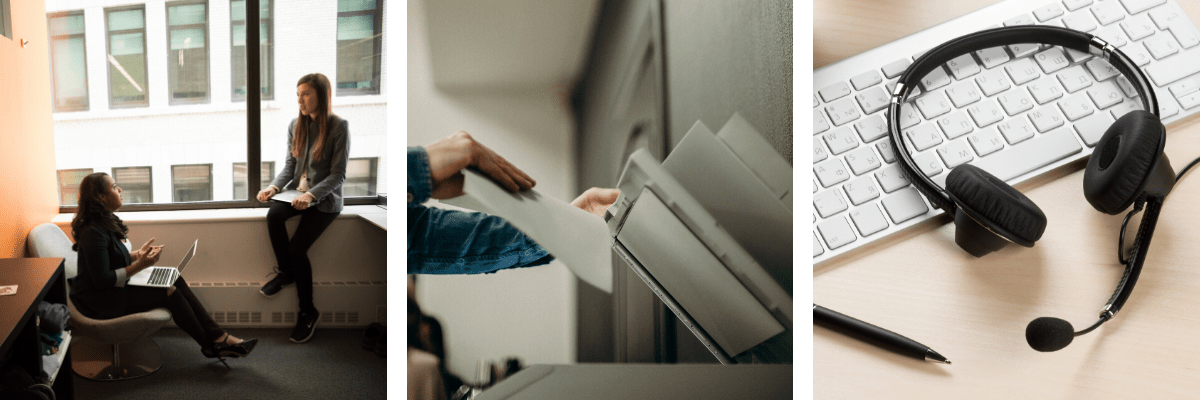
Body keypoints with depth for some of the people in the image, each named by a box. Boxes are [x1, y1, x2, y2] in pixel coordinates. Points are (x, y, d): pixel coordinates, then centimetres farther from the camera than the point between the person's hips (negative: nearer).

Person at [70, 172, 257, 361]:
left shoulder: (107, 221, 8)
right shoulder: (94, 232, -24)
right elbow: (102, 280, -24)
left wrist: (138, 254, 3)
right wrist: (140, 265, -23)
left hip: (117, 286, 10)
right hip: (99, 299, -10)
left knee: (177, 281, -7)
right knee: (170, 292, -19)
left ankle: (218, 336, -12)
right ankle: (212, 345, -6)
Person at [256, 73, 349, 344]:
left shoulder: (339, 127, -11)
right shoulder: (296, 126, 6)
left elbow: (338, 174, -13)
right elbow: (290, 165, 9)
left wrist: (312, 195, -26)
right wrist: (274, 187, -9)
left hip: (325, 199, -5)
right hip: (298, 192, 5)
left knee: (297, 248, -19)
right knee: (274, 215, -27)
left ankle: (308, 312, 0)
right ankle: (286, 272, -1)